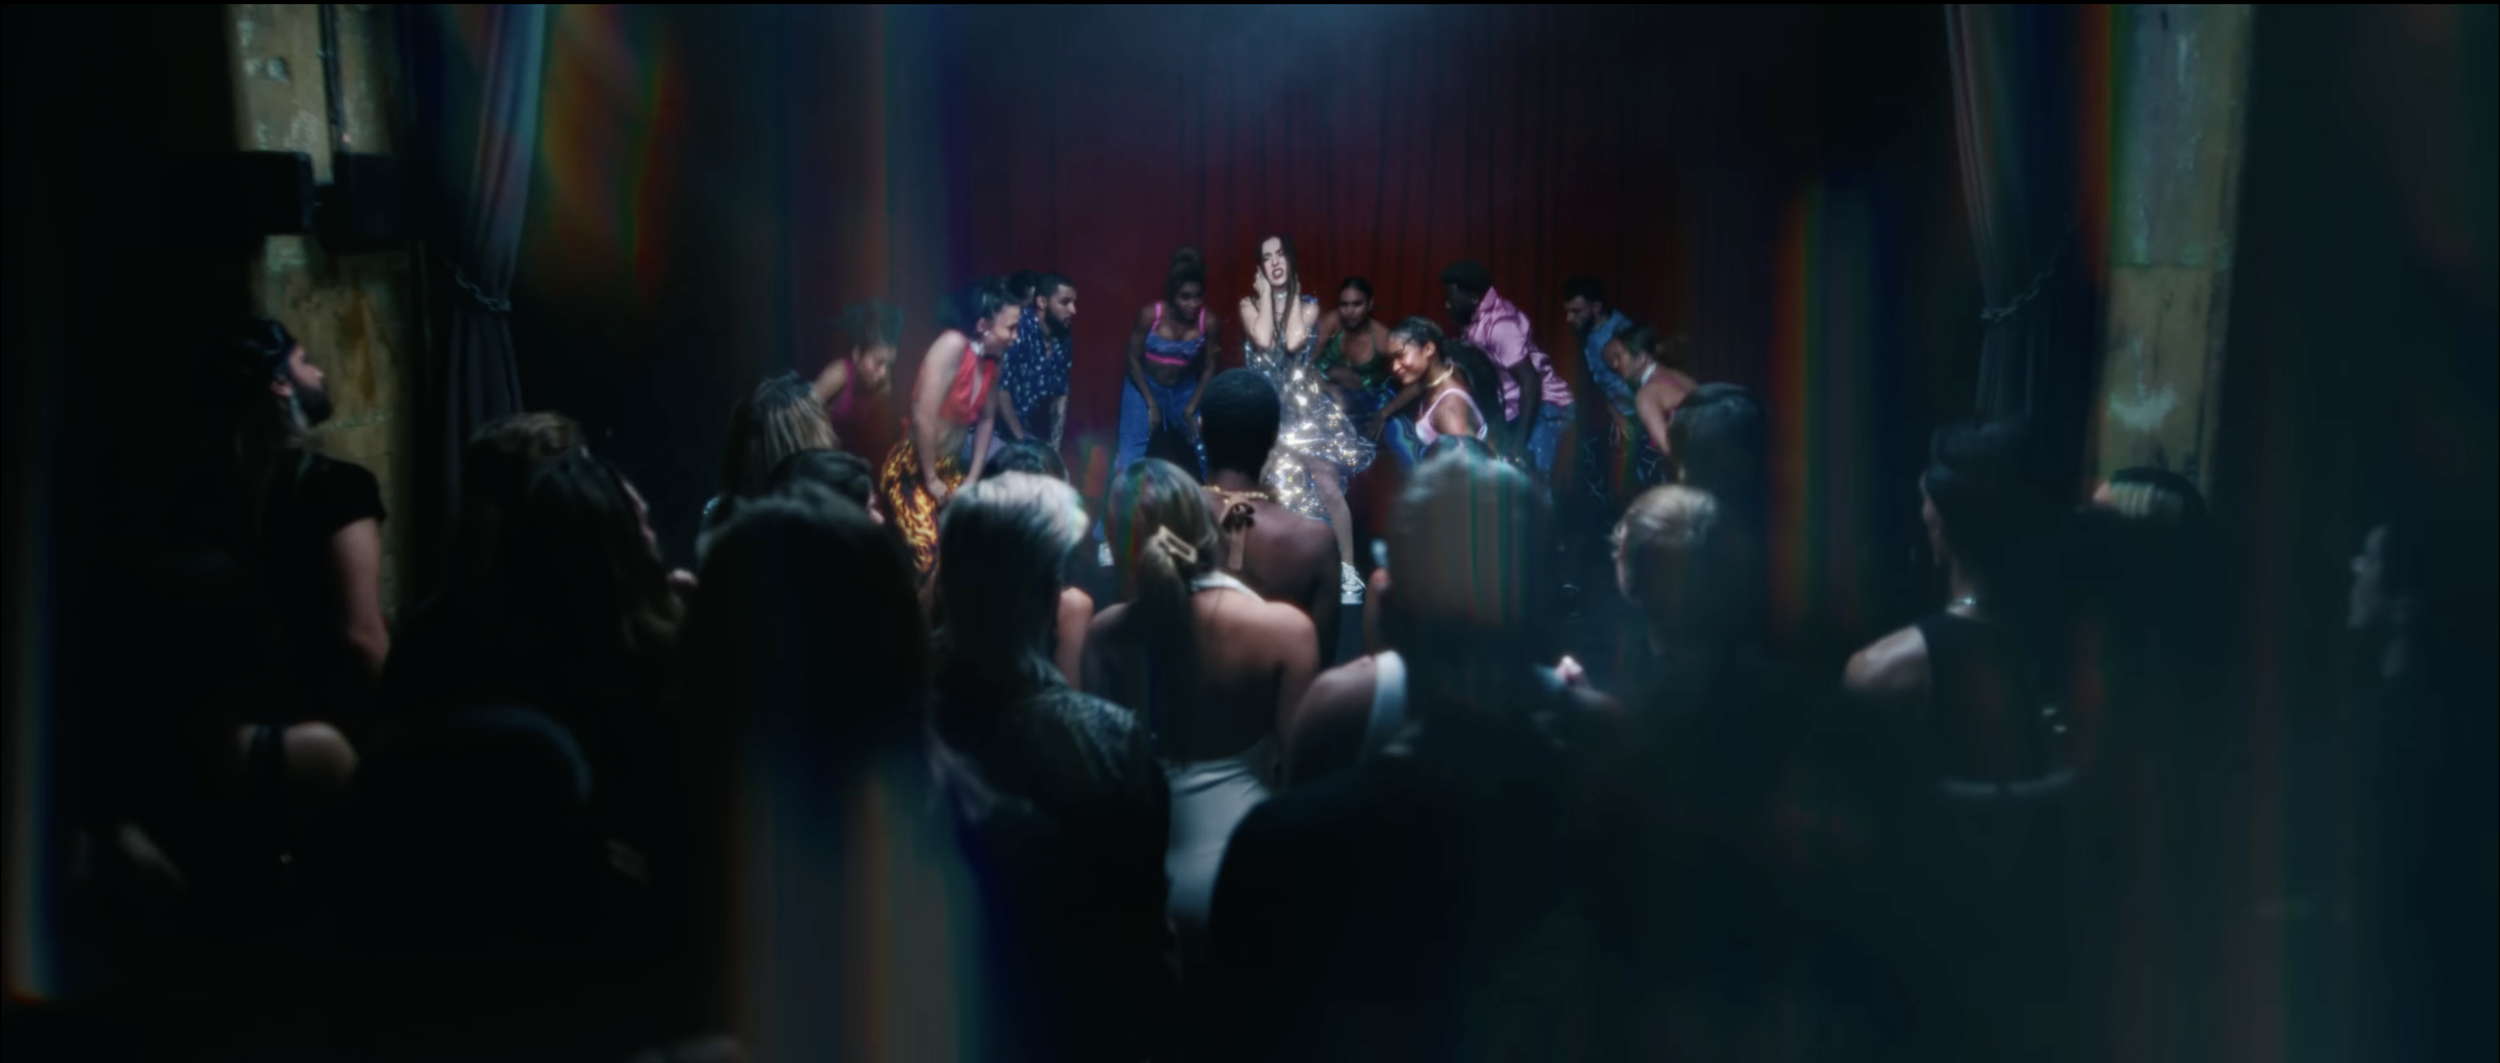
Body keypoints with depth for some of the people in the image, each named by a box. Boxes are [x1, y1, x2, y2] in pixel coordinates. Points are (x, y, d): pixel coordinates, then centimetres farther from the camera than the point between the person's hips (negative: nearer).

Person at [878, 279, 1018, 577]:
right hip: (911, 469, -8)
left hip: (949, 469, 8)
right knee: (928, 557, -19)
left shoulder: (992, 362, 2)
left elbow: (986, 420, 14)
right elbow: (923, 417, -26)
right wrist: (930, 480, -18)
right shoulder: (953, 345, -22)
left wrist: (972, 478, 8)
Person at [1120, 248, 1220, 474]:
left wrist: (1192, 408, -8)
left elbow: (1208, 367, -5)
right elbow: (1133, 358, -12)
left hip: (1185, 390, 2)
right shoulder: (1150, 315, -24)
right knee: (1132, 454, -8)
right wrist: (1151, 403, -13)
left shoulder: (1207, 323, -19)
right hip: (1145, 386, -2)